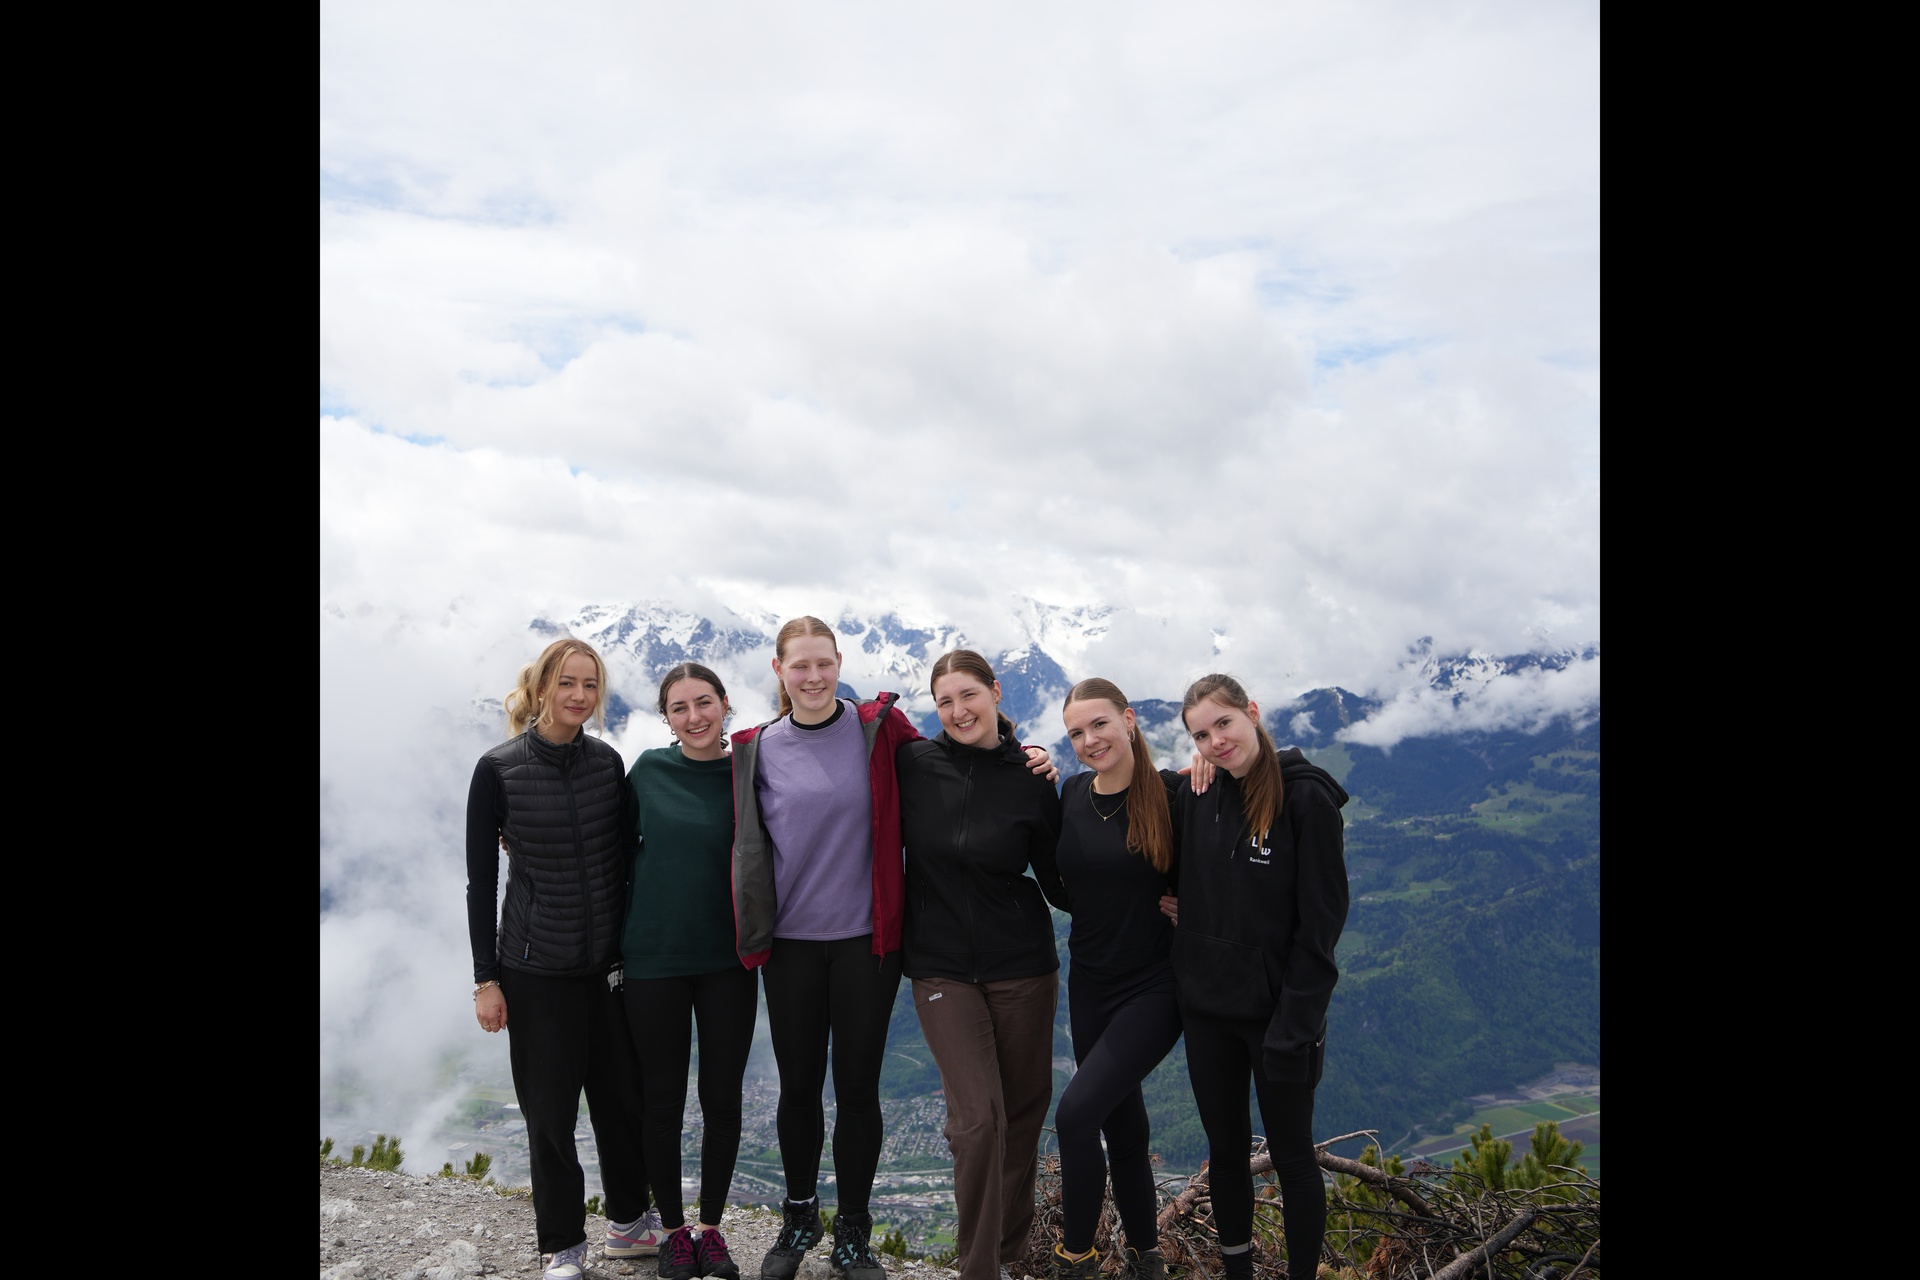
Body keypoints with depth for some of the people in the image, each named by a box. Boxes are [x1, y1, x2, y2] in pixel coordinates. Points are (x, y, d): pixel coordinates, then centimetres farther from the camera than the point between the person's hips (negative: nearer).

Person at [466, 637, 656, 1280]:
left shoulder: (607, 762, 2)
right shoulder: (499, 770, -8)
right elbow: (481, 880, -4)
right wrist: (486, 979, -5)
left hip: (611, 961, 3)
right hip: (536, 968, -3)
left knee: (623, 1096, 11)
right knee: (550, 1108, 6)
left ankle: (629, 1222, 32)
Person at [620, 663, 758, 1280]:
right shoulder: (649, 771, -3)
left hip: (727, 961, 0)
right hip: (653, 958, 0)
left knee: (722, 1099, 9)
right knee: (663, 1099, 10)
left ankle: (711, 1226, 28)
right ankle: (673, 1228, 28)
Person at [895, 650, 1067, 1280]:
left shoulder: (1031, 782, -3)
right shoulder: (914, 764, -4)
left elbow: (1060, 884, 2)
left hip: (1022, 966, 1)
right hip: (941, 968, -1)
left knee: (1024, 1112, 13)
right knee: (977, 1118, -9)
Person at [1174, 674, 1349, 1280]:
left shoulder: (1305, 798, -12)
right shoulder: (1199, 800, 3)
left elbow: (1321, 918, -14)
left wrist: (1295, 1021, -17)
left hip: (1276, 1012, -5)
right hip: (1207, 1008, 5)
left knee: (1291, 1157, 9)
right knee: (1226, 1151, 16)